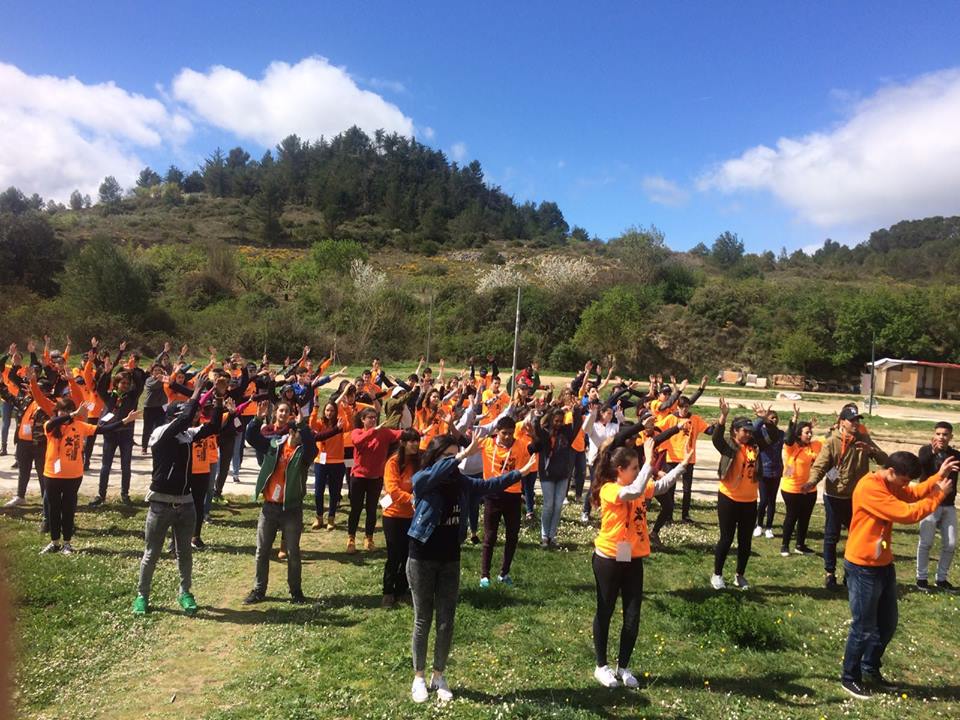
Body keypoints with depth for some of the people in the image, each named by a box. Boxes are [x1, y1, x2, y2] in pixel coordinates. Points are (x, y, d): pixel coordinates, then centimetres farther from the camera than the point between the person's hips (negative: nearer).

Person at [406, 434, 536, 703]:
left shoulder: (461, 482, 0)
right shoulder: (421, 480, -15)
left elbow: (490, 485, 4)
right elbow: (435, 473, -36)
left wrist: (519, 472, -4)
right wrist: (463, 455, -47)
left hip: (450, 560, 4)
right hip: (422, 559, -4)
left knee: (446, 621, 11)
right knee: (422, 620, 9)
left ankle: (439, 675, 29)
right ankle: (419, 677, 26)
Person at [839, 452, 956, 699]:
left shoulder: (888, 484, 6)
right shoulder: (870, 488, -25)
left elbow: (914, 494, 16)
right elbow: (906, 513, -25)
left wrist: (938, 477, 1)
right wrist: (939, 494, -15)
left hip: (883, 565, 10)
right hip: (863, 568, -10)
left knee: (888, 623, 20)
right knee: (864, 628, 2)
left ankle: (870, 670, 37)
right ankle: (849, 678, 20)